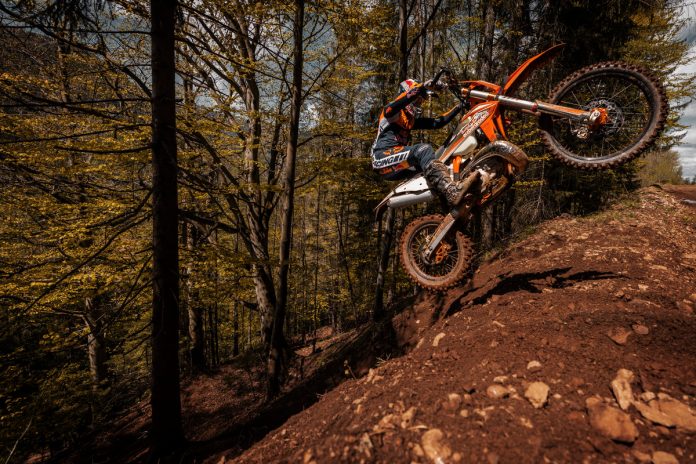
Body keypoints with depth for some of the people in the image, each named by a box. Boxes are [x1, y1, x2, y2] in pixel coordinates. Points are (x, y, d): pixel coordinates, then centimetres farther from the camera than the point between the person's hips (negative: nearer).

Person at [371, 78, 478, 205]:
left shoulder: (411, 119, 28)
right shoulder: (394, 111, 3)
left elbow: (437, 123, 24)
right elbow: (390, 109, -24)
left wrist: (458, 108, 17)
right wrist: (420, 88, -27)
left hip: (398, 162, 9)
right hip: (384, 158, -9)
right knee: (423, 150, -29)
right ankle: (452, 192, -45)